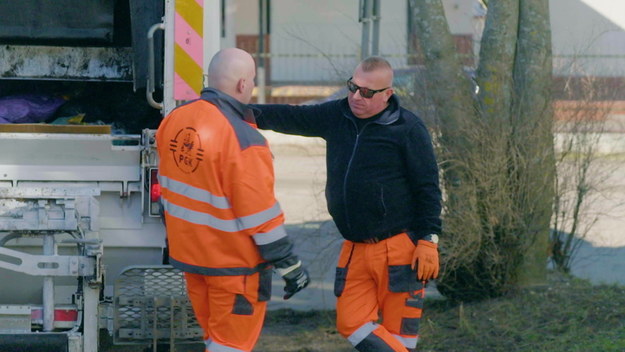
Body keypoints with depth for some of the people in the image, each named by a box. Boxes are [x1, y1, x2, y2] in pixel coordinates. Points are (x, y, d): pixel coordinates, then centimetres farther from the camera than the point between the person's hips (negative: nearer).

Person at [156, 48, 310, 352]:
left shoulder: (174, 120, -2)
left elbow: (168, 186, 11)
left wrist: (173, 239, 24)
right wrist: (289, 266, -12)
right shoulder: (243, 141, -25)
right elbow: (260, 213, -22)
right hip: (233, 262, -7)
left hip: (189, 251, 7)